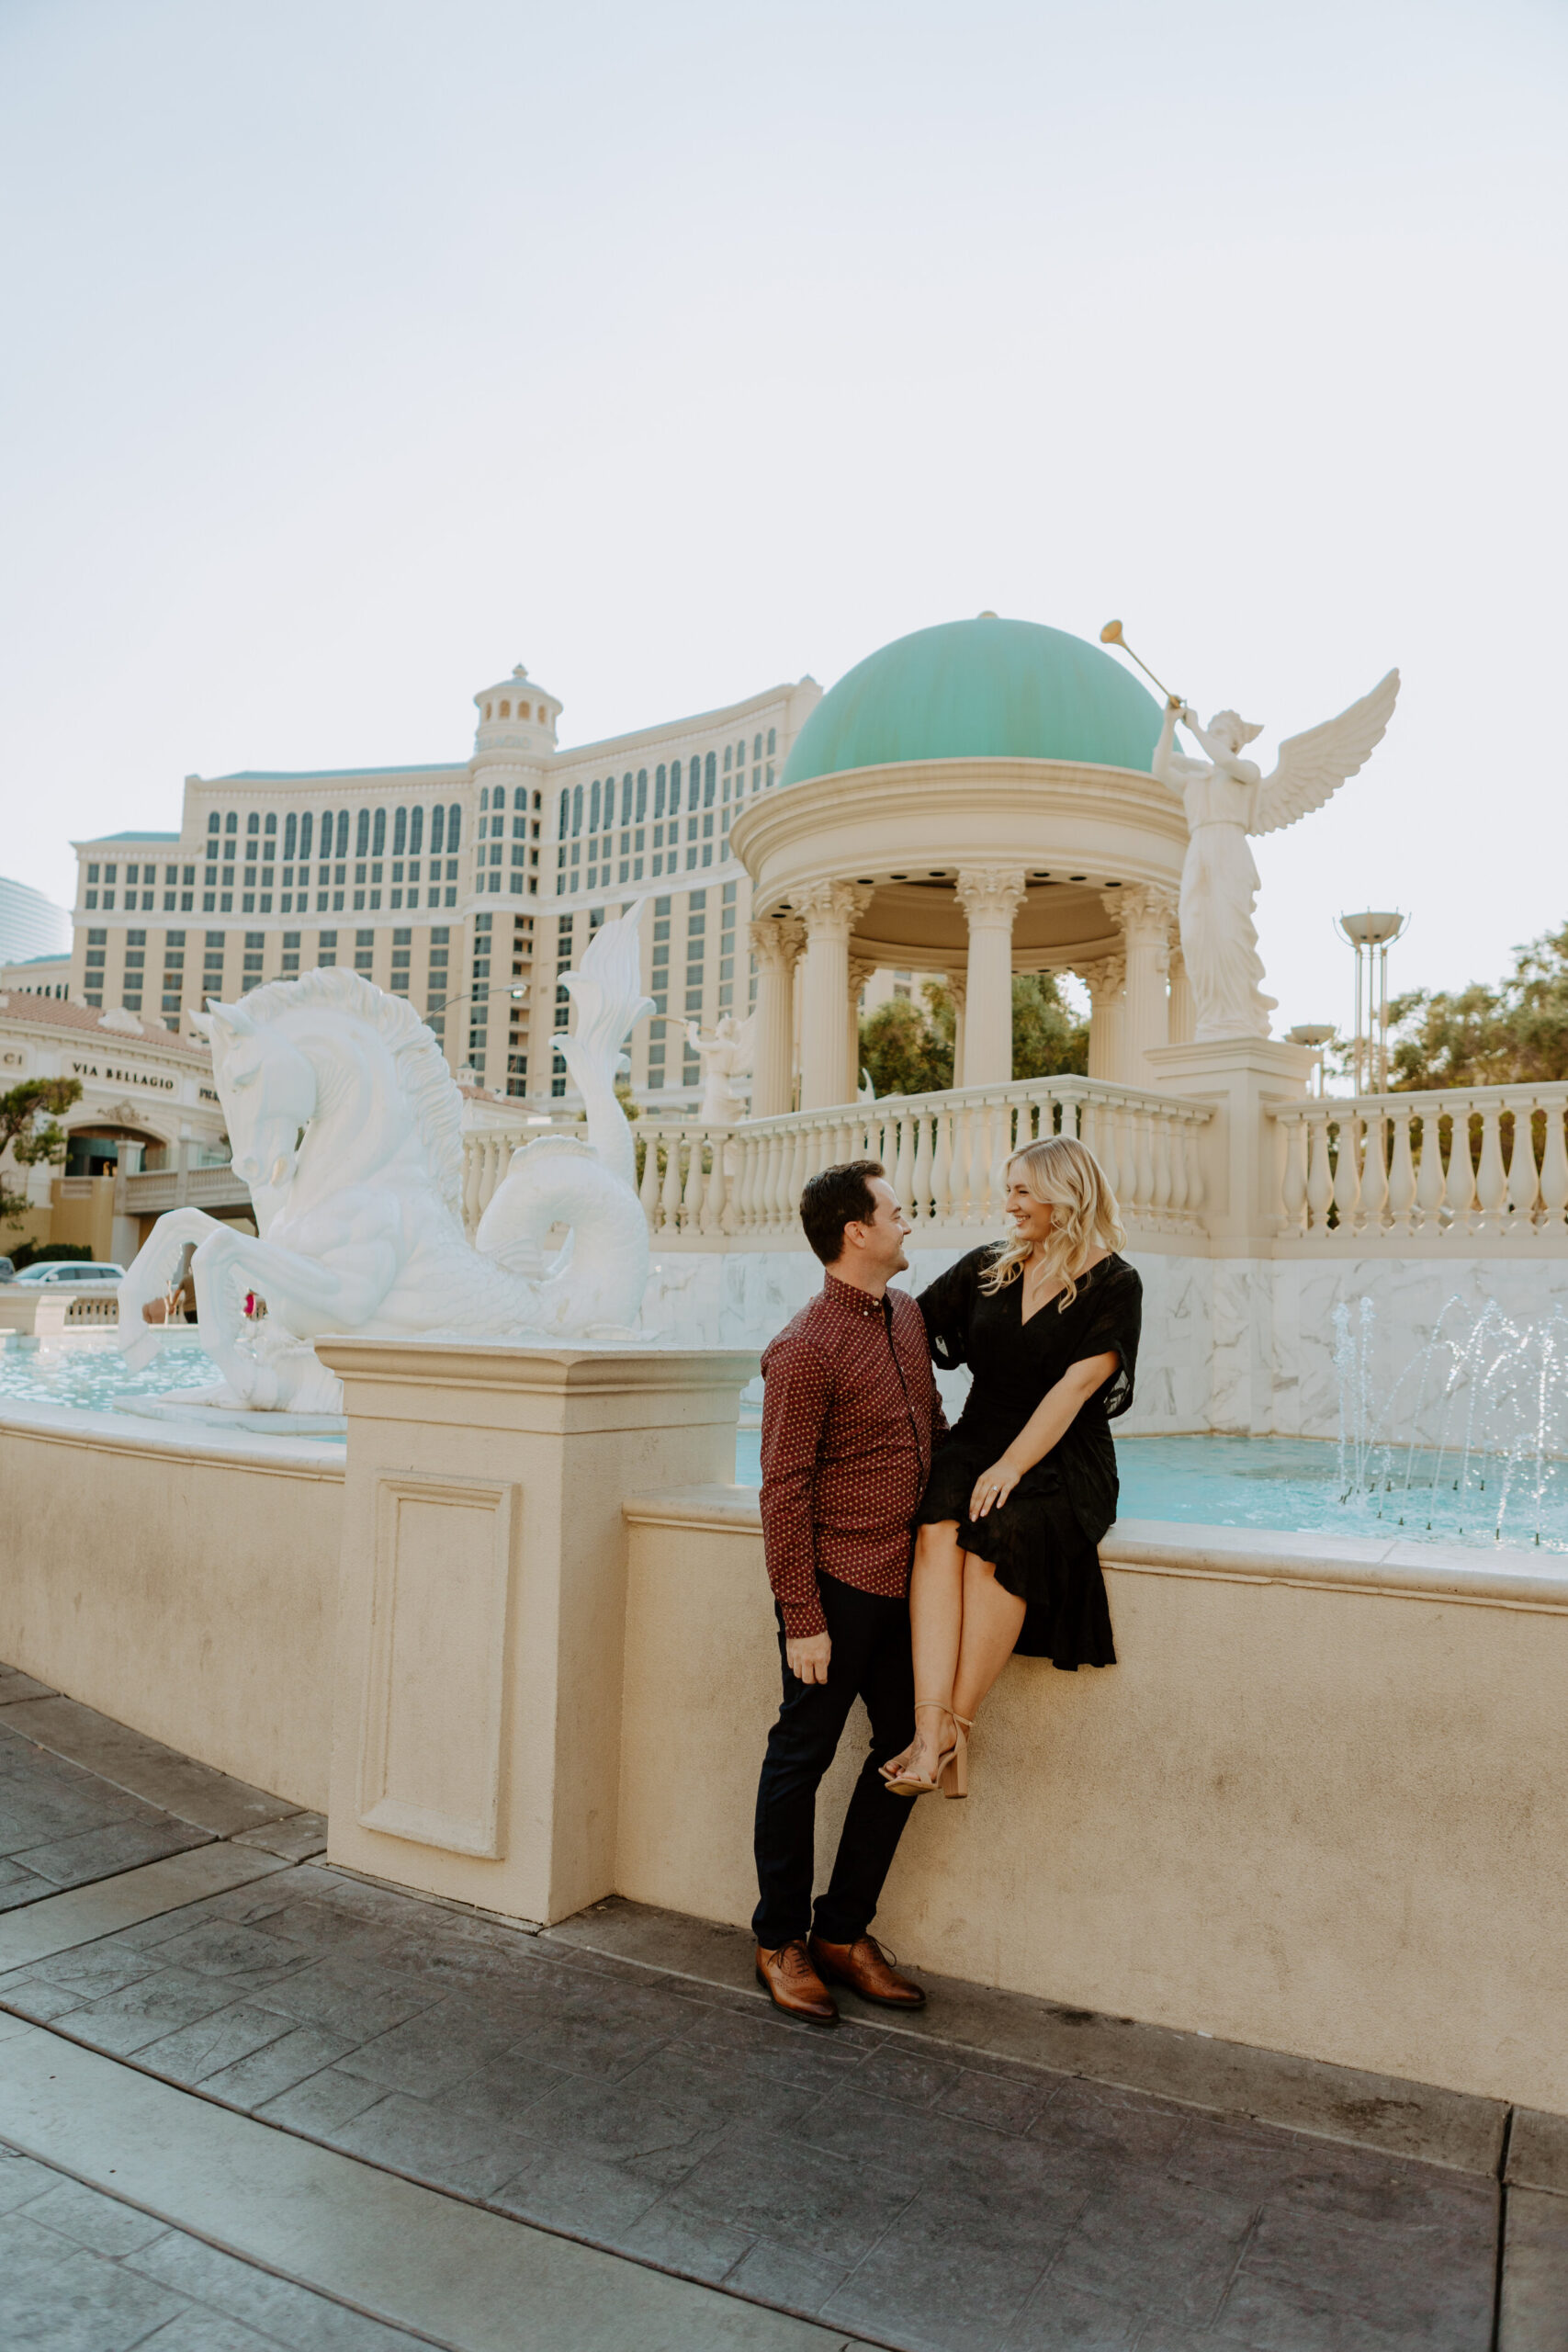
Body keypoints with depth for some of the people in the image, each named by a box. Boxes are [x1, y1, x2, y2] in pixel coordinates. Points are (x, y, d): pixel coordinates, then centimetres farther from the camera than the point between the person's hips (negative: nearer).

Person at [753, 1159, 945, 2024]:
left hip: (905, 1579, 8)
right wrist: (801, 1618, -16)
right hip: (837, 1582, -8)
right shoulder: (805, 1349, -16)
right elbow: (783, 1491, -16)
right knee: (802, 1757, 7)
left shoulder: (908, 1315, 9)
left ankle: (844, 1931, 30)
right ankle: (781, 1941, 25)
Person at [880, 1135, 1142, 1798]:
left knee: (996, 1535, -35)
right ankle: (932, 1731, -37)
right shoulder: (987, 1267, 14)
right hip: (979, 1441, 3)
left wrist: (1012, 1467, -18)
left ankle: (955, 1727, -27)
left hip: (1065, 1460, -3)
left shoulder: (1114, 1284, -1)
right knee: (937, 1529, -30)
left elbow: (1075, 1387, -11)